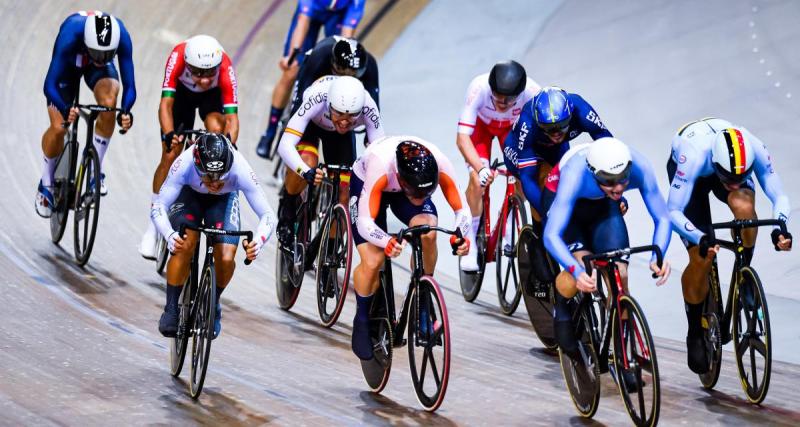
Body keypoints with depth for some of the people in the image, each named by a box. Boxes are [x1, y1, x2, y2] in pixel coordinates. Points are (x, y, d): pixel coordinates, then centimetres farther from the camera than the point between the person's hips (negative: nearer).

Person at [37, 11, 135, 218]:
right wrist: (64, 109, -59)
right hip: (69, 63, -1)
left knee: (109, 103, -30)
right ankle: (46, 183, 14)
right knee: (59, 128, -13)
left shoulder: (122, 37, -37)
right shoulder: (70, 34, -42)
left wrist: (126, 112, -52)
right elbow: (50, 85, -41)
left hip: (98, 69, 1)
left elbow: (129, 86, -32)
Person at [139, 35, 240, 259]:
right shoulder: (178, 57, -40)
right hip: (182, 91, 0)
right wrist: (169, 135, -59)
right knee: (171, 155, -8)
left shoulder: (225, 67, -40)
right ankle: (154, 226, 5)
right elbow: (166, 104, -42)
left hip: (212, 95, 0)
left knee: (217, 129, -32)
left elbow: (232, 117, -43)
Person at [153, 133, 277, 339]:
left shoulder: (240, 169, -38)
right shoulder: (185, 164, -40)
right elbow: (158, 207, -35)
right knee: (183, 247, -26)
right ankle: (171, 309, -6)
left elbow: (267, 214, -32)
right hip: (190, 193, -1)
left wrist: (258, 241, -53)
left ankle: (213, 305, 10)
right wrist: (169, 235, -54)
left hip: (224, 199, 1)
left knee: (226, 258, -20)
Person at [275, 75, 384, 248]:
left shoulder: (368, 108, -38)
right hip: (310, 123, -2)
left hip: (340, 136, 2)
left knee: (343, 197, -8)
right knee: (307, 162, -35)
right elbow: (285, 145, -48)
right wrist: (306, 172, -65)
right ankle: (287, 210, -5)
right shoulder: (316, 99, -44)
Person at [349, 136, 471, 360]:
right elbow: (365, 222, -41)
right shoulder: (380, 166, -43)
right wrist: (387, 242, -62)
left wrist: (462, 235, -45)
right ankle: (362, 320, 8)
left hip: (402, 187, 2)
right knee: (372, 263, -20)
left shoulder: (440, 164, -35)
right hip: (366, 184, -2)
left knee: (428, 233, -29)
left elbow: (462, 209, -23)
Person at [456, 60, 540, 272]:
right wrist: (480, 168, -57)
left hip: (513, 127, 2)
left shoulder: (532, 92, -39)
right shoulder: (479, 88, -41)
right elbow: (462, 137, -43)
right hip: (481, 125, -2)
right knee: (478, 179, -21)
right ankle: (470, 242, -5)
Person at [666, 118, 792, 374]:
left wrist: (779, 228, -48)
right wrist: (700, 239, -55)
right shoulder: (694, 157, -43)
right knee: (701, 257, -13)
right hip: (689, 172, -2)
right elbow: (673, 211, -38)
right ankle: (695, 333, 7)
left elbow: (779, 197, -28)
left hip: (723, 166, 2)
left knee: (744, 207, -35)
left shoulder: (756, 150, -36)